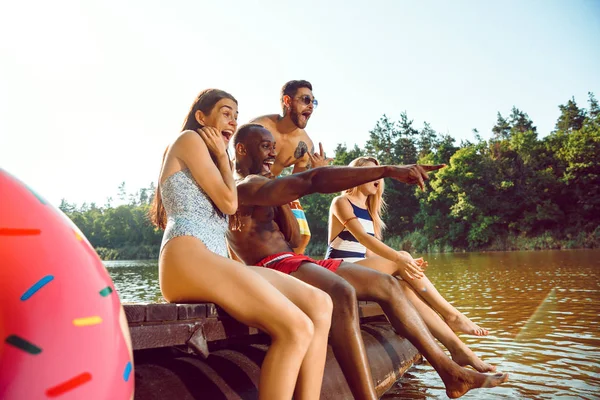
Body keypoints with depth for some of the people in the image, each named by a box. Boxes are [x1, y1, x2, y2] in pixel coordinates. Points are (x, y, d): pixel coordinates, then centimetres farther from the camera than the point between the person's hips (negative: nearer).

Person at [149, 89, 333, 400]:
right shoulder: (189, 140, 8)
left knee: (319, 304, -11)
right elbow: (229, 203, -2)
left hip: (214, 262, 9)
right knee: (296, 328, -25)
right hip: (187, 260, -9)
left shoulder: (206, 156, 34)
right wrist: (223, 157, 11)